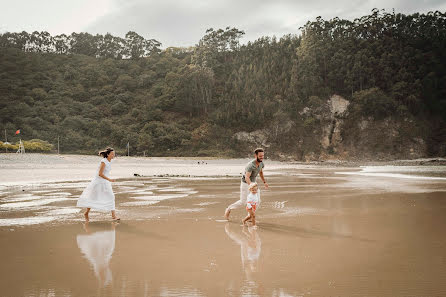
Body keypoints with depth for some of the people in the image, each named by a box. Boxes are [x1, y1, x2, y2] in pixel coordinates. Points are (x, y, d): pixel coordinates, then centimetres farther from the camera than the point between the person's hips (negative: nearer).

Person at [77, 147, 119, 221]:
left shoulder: (109, 162, 4)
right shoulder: (103, 162, -20)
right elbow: (100, 174, -24)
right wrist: (109, 179, -25)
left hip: (105, 183, 8)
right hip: (99, 182, -8)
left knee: (110, 197, -1)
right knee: (94, 198, 6)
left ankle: (113, 215, -1)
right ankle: (86, 213, 25)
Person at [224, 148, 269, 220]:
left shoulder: (261, 163, -6)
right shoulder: (250, 165, -32)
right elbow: (247, 177, -43)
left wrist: (264, 182, 16)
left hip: (252, 183, 7)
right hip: (245, 184, -7)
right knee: (242, 202, -4)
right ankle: (229, 209, 19)